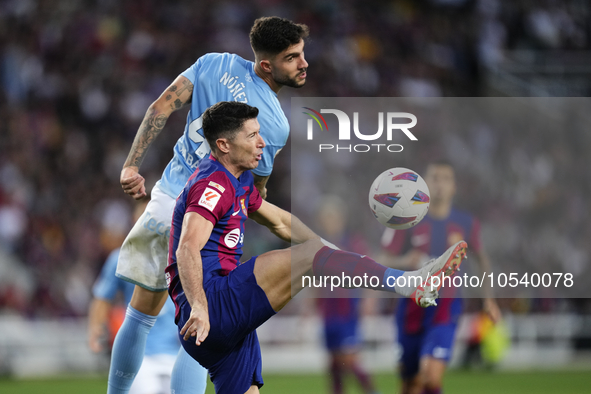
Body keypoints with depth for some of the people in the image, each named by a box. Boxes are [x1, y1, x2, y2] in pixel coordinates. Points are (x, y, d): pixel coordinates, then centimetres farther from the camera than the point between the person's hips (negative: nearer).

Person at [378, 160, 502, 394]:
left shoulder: (466, 224, 2)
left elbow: (482, 259, 19)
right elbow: (383, 261, 0)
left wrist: (489, 298, 15)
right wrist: (404, 262, -21)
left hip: (445, 307, -1)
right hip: (412, 307, 1)